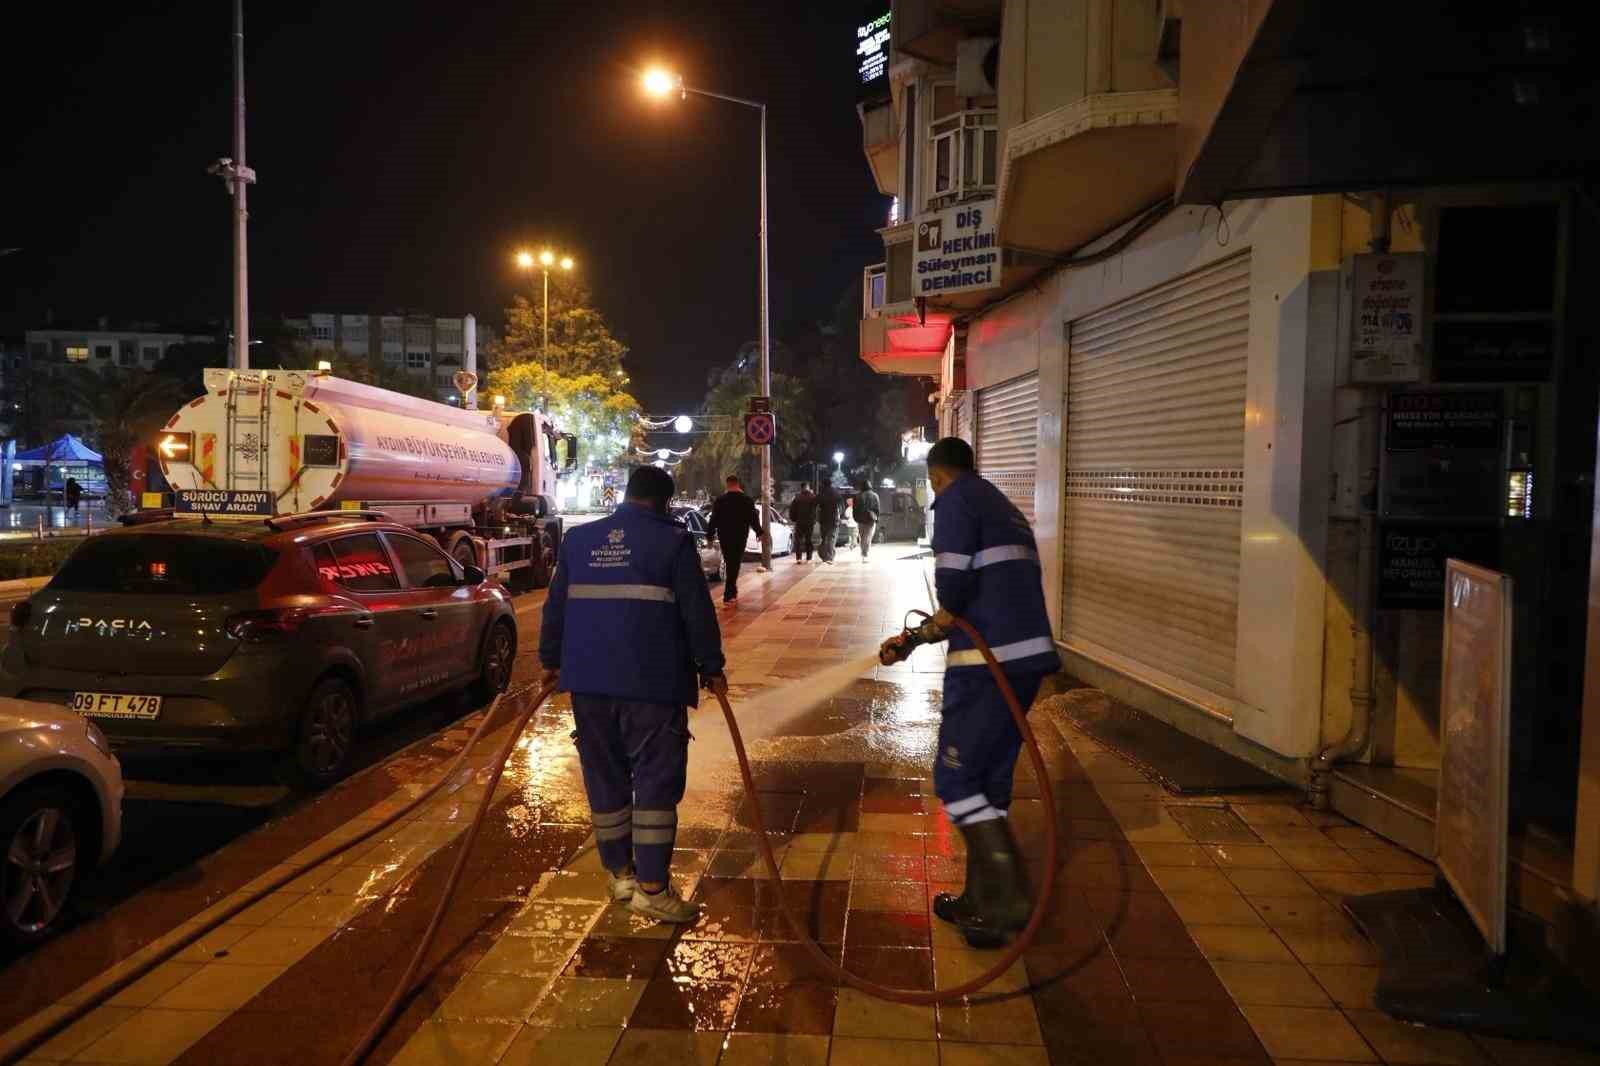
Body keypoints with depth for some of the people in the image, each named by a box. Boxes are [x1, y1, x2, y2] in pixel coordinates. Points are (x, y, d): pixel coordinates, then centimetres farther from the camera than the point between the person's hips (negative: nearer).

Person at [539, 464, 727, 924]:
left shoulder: (577, 539, 10)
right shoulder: (673, 541, -4)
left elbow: (555, 606, 14)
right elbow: (698, 612, -5)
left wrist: (551, 660, 24)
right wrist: (710, 667, 4)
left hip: (589, 680, 5)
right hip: (653, 681, -5)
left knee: (605, 777, 14)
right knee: (657, 780, 1)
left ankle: (619, 872, 25)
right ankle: (651, 887, 1)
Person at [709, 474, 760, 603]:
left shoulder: (720, 500, -1)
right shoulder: (747, 500, -5)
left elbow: (713, 519, 0)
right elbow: (753, 519, -1)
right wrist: (759, 532, 13)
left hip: (724, 537, 2)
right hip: (740, 537, -2)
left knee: (729, 564, 16)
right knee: (735, 565, 0)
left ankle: (732, 592, 21)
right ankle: (728, 595, -6)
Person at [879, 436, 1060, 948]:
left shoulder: (956, 499, -3)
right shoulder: (1004, 508, 24)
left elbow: (954, 579, -18)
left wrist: (946, 613, 5)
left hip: (989, 663, -9)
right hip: (1025, 655, 9)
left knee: (956, 776, -2)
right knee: (988, 781, 15)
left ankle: (1008, 899, -3)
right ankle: (983, 901, 24)